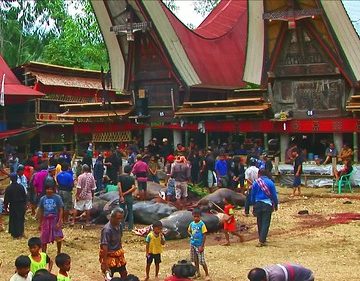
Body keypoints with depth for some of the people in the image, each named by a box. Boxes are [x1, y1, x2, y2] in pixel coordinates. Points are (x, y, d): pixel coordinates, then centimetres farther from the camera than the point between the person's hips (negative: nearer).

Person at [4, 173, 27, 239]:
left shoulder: (8, 188, -12)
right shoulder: (21, 187, -4)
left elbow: (6, 199, -6)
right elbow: (24, 196, 3)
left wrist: (5, 206, 6)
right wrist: (24, 204, 15)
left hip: (13, 206, -2)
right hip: (21, 205, 2)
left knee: (13, 220, 7)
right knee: (21, 219, 15)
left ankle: (15, 234, 8)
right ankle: (21, 232, 21)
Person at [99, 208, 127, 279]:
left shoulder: (119, 225, -1)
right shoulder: (107, 229, -26)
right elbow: (104, 247, -28)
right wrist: (104, 263, -28)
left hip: (118, 254, 8)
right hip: (109, 255, -8)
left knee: (124, 274, 13)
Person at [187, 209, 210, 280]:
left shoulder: (202, 224, -14)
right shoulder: (192, 223, 2)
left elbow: (204, 235, -14)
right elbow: (189, 230, 23)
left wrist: (202, 246, -17)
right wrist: (191, 235, 3)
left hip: (199, 245, -6)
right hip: (193, 244, 6)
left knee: (202, 261, -5)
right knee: (195, 260, 16)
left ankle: (207, 275, 5)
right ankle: (197, 272, 31)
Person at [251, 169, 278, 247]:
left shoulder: (255, 183, 0)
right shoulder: (270, 182, -4)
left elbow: (252, 195, 6)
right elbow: (274, 194, 0)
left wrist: (254, 204, 18)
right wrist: (276, 204, 12)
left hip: (258, 204, 2)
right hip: (267, 204, -2)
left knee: (259, 222, 15)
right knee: (265, 223, -2)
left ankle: (262, 239, 25)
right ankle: (262, 241, -9)